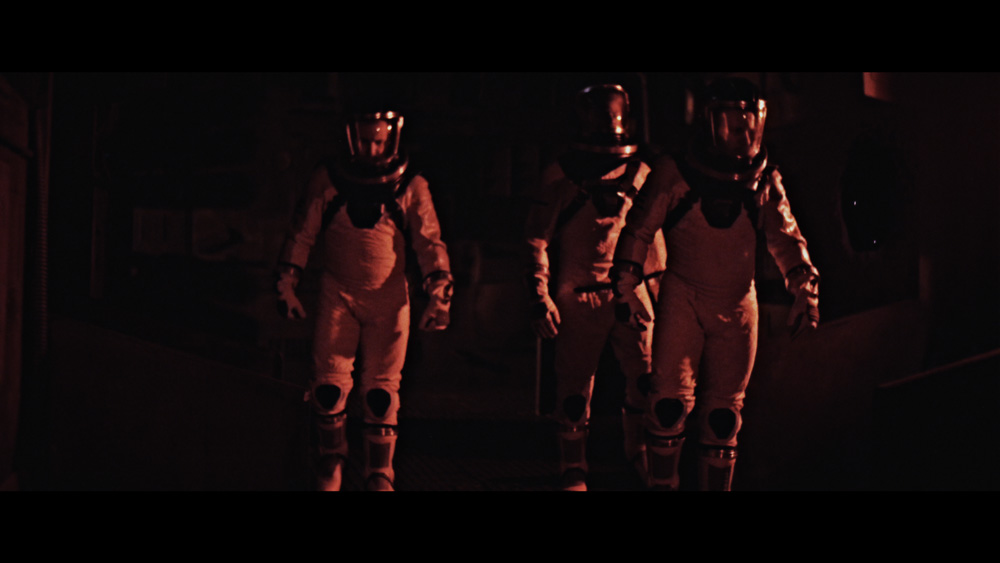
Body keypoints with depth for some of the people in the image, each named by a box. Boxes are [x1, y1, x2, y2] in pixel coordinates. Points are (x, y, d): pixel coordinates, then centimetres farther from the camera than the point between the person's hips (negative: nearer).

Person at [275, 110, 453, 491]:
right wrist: (286, 285, 3)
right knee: (330, 385, -5)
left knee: (382, 391, 0)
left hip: (389, 299, 0)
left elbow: (430, 243, 0)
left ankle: (380, 477, 11)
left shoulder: (410, 186, -1)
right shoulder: (328, 179, -1)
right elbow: (302, 234, 6)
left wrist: (440, 294, -9)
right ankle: (329, 469, 13)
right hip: (338, 294, 0)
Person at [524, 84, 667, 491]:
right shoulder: (560, 177, 0)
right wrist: (540, 297, -6)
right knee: (575, 385, 3)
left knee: (647, 377, -5)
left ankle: (639, 449, 18)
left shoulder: (640, 174, 10)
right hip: (578, 296, -2)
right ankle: (573, 470, 17)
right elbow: (537, 240, 0)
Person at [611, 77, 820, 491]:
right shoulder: (675, 173, -4)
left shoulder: (764, 180, 4)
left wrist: (806, 289, -3)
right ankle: (662, 483, 3)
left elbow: (786, 237, 7)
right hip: (683, 300, -3)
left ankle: (715, 486, 18)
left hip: (738, 306, 3)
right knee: (671, 402, -12)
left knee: (723, 416, 7)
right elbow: (639, 229, 0)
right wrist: (626, 286, -4)